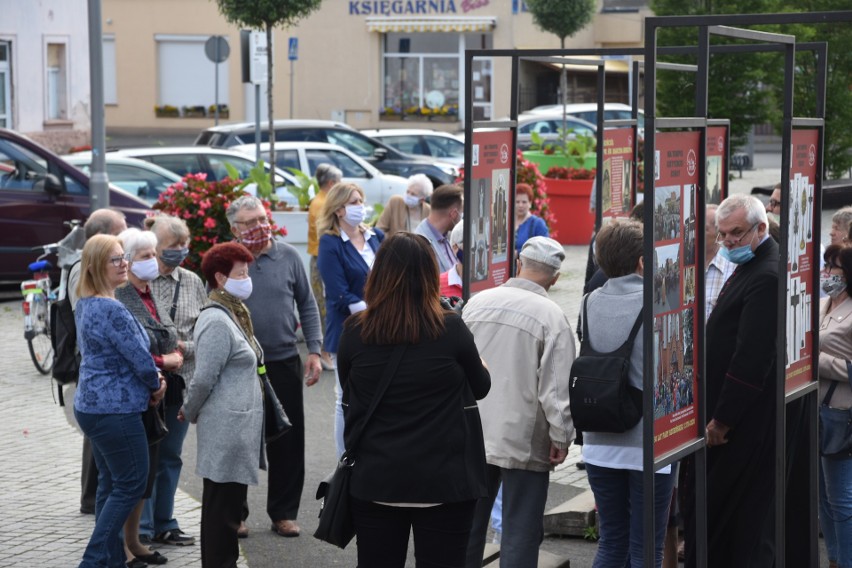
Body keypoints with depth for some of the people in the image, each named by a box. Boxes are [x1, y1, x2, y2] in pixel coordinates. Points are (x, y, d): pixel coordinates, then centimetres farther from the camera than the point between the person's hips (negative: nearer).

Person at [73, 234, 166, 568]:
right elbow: (141, 359, -19)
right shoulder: (112, 310, -22)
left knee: (110, 484, 15)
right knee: (131, 484, 0)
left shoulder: (85, 304, 9)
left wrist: (151, 379, 6)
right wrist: (155, 386, 3)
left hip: (90, 404, 10)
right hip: (115, 411, -10)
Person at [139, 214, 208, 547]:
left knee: (170, 456, 14)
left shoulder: (193, 282, 8)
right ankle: (142, 529, 10)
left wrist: (184, 348, -9)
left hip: (180, 380, 5)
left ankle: (164, 524, 25)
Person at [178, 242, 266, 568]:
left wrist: (190, 412, 17)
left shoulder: (234, 315, 14)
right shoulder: (217, 322, -17)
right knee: (222, 507, -3)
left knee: (229, 504, 14)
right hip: (226, 429, -9)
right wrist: (190, 415, -2)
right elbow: (204, 378, -17)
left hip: (238, 428, 9)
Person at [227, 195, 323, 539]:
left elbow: (307, 305, 7)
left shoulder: (288, 257, 2)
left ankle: (283, 513, 17)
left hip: (284, 362, 2)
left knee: (288, 442, 5)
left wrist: (314, 351, 0)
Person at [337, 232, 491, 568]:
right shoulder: (451, 330, -12)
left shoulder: (354, 333, -6)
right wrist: (479, 365, 26)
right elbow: (481, 388, 5)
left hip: (374, 480, 2)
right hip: (443, 480, -2)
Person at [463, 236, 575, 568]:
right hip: (525, 441, -5)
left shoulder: (477, 303, 2)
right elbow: (557, 387, -16)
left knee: (469, 527, 15)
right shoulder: (551, 316, -14)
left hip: (473, 437, 5)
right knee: (520, 534, 2)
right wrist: (561, 438, -4)